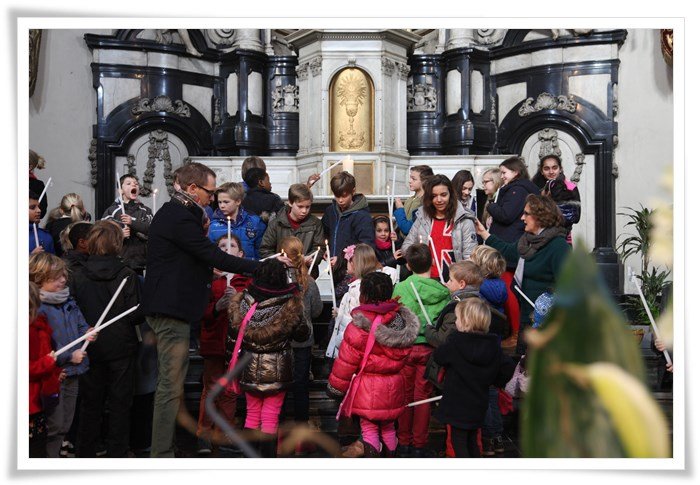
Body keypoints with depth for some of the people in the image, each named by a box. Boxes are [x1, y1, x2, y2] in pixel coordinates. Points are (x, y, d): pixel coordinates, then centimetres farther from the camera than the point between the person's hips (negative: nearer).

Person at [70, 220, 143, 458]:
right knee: (120, 403, 8)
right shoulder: (128, 276, -13)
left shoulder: (78, 276, -6)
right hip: (121, 348, -2)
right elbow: (136, 314, -13)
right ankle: (117, 454, 13)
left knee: (90, 402, 14)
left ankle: (86, 453, 23)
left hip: (90, 348, 3)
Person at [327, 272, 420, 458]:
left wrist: (335, 388, 2)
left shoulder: (358, 328, -18)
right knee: (387, 426, 21)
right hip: (393, 387, 6)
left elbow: (345, 364, -11)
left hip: (367, 390, -5)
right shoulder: (401, 322, -2)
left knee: (369, 427, 8)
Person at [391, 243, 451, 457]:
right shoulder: (443, 292, -6)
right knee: (423, 397, 10)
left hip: (405, 347, -1)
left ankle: (404, 443, 21)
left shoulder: (400, 289, -9)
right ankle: (419, 445, 18)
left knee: (405, 395, 12)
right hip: (430, 349, 1)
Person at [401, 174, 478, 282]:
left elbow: (470, 256, -5)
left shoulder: (464, 220, -1)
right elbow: (406, 245, 15)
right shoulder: (422, 218, 10)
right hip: (426, 279, 3)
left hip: (453, 280, -3)